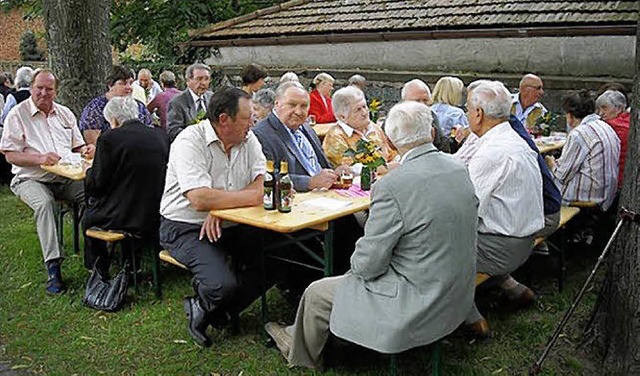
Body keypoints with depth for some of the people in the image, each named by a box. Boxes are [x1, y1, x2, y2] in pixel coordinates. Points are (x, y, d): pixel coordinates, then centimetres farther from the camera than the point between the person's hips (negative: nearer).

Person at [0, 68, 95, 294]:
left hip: (65, 177, 4)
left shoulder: (65, 113, 16)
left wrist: (86, 150, -6)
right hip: (31, 179, -3)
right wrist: (40, 159, -21)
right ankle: (53, 268, -35)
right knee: (44, 203, -35)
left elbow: (77, 146, 19)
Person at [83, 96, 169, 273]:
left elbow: (96, 186, -9)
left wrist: (89, 171, 14)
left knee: (88, 217, 25)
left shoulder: (109, 139, -13)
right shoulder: (161, 136, 0)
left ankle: (99, 271, 37)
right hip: (157, 217, 6)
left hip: (123, 219, -5)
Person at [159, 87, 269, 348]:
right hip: (185, 227, -6)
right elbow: (200, 199, -29)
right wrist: (254, 196, -21)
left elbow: (263, 184, -7)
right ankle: (203, 305, 13)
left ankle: (212, 311, 7)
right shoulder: (190, 141, -18)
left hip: (231, 225, 7)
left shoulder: (248, 140, 3)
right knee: (222, 284, -27)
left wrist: (221, 209, -22)